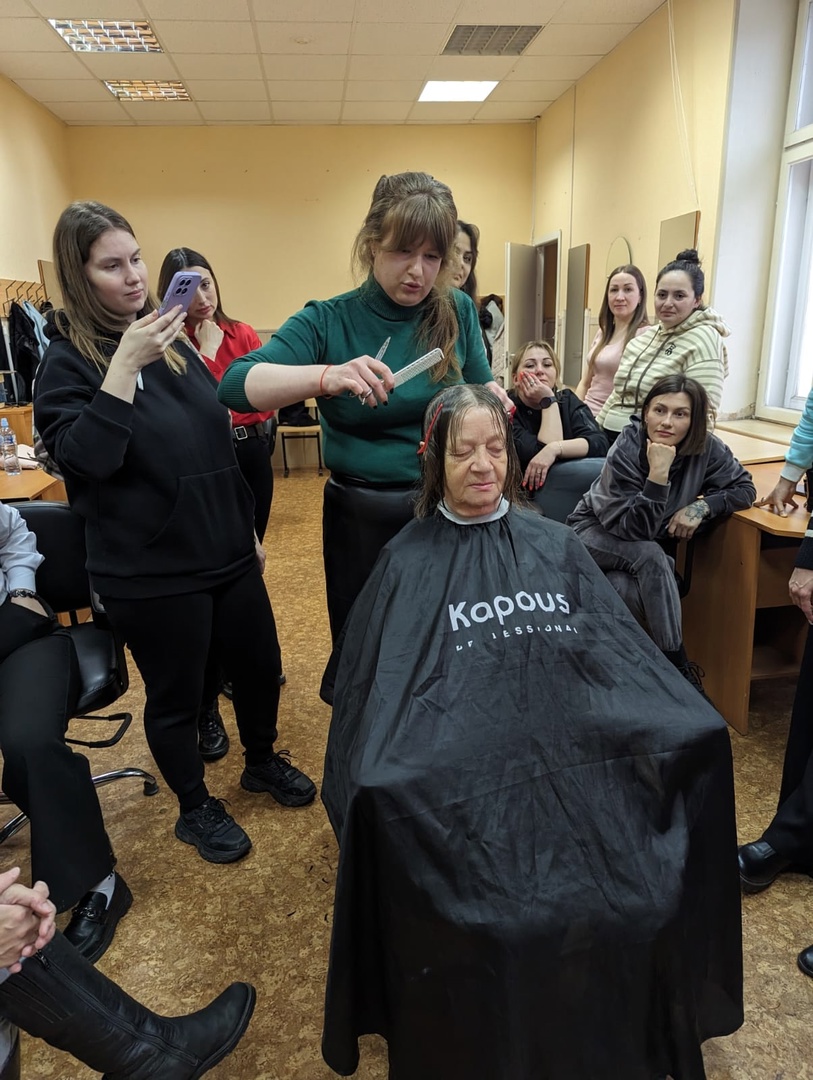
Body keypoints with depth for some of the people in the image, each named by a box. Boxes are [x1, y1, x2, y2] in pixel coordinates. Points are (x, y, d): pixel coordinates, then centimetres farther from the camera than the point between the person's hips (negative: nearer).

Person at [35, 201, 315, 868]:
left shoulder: (173, 343, 8)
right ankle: (196, 808, 35)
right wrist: (122, 367, -29)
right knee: (177, 695, 10)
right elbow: (83, 460, -22)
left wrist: (247, 526, 15)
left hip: (226, 552, 6)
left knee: (260, 664, 17)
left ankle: (263, 761, 44)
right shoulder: (68, 360, -8)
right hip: (152, 573, -6)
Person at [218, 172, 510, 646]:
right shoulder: (329, 321, -10)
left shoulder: (457, 312, -3)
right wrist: (327, 376, -38)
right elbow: (236, 385, -21)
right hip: (363, 518, -1)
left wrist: (492, 400, -14)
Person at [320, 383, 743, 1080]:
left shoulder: (555, 547, 15)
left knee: (638, 893, -17)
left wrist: (679, 727, -3)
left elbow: (621, 649, 12)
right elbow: (378, 687, 3)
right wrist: (380, 772, -14)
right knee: (489, 916, -23)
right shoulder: (410, 563, 7)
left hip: (577, 757, 3)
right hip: (461, 776, -2)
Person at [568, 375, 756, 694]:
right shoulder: (626, 451, -27)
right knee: (651, 557, -33)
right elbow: (633, 529, -29)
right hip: (596, 532, -3)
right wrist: (658, 473, -40)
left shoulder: (706, 448, -16)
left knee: (627, 590, -31)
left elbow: (744, 488, -4)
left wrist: (701, 505, -22)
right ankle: (678, 665, -22)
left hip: (647, 547, 3)